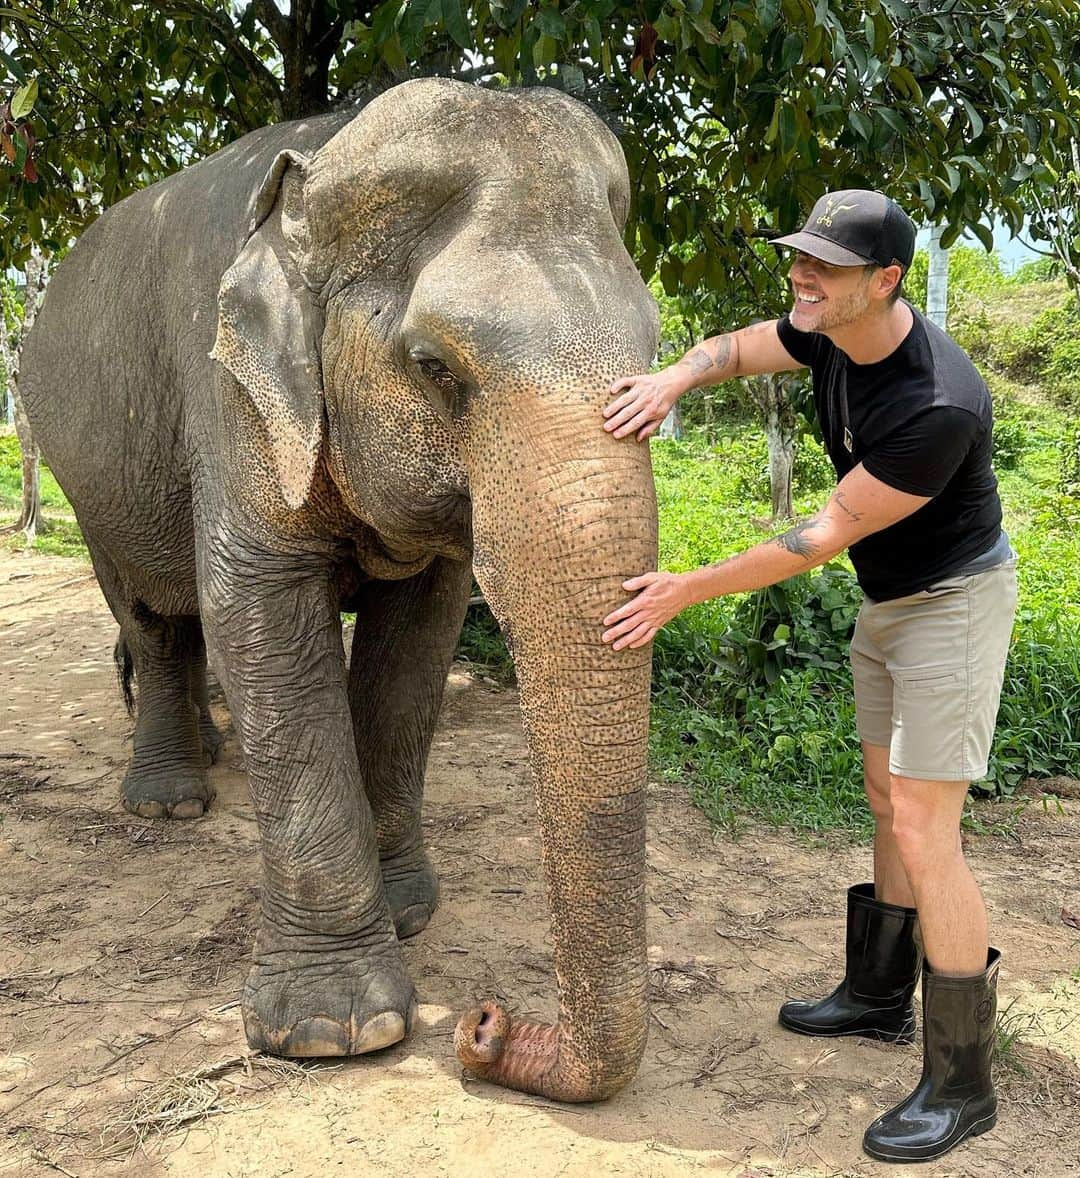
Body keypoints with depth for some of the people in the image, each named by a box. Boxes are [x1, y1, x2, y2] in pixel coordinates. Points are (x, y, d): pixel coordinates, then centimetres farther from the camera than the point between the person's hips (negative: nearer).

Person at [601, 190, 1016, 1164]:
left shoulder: (939, 406, -33)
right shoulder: (832, 331, -8)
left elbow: (826, 535, -28)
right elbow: (735, 349, 7)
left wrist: (687, 592, -24)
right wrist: (672, 380, -18)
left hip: (954, 600, -9)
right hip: (886, 600, 9)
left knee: (923, 828, -10)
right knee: (888, 800, 17)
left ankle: (961, 1084, 1)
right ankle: (879, 997, 34)